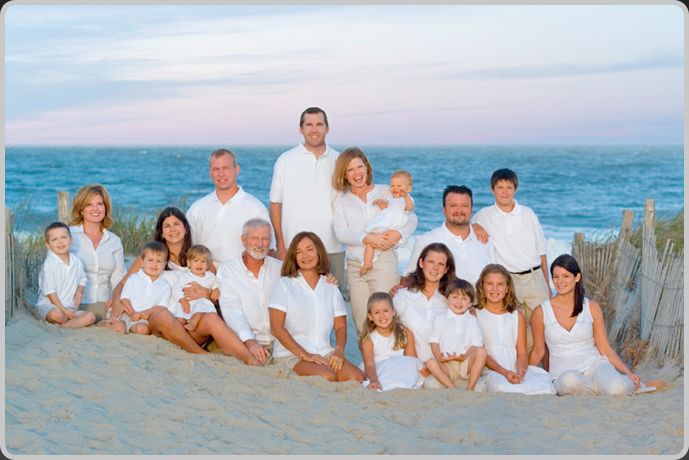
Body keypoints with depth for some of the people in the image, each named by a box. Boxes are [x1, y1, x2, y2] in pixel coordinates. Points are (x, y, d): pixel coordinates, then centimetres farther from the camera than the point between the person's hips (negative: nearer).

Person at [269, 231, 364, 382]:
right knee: (328, 377, -32)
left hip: (325, 354, 4)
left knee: (357, 378, -25)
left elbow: (341, 327, 14)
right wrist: (304, 355, -14)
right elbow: (276, 328, -4)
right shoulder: (284, 284, 5)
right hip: (290, 355, -4)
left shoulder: (331, 288, 16)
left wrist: (339, 351, -8)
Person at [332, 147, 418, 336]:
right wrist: (367, 238, -18)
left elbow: (411, 218, 6)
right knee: (362, 325, 4)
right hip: (355, 265, 2)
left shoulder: (386, 192, 9)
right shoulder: (340, 202, 13)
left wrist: (398, 234, -14)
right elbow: (341, 233, -2)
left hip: (383, 261, -2)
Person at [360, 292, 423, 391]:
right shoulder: (368, 340, -6)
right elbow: (369, 365, -20)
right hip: (379, 374, -3)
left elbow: (412, 360, -2)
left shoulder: (405, 334, 1)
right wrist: (374, 380, -43)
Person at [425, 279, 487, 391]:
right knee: (430, 362, -30)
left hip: (466, 364, 1)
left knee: (481, 352, -27)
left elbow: (476, 344, 3)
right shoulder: (440, 319, 14)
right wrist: (439, 356, -17)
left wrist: (465, 356, -17)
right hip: (445, 365, -1)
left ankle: (470, 388, -28)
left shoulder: (472, 320, 14)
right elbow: (434, 341, 4)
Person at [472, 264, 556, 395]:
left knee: (545, 384, -29)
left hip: (517, 370, 3)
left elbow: (522, 352, 11)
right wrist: (505, 373, -15)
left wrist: (520, 371, -13)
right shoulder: (475, 314, 6)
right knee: (501, 387, -39)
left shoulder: (517, 315, 18)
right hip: (491, 372, -3)